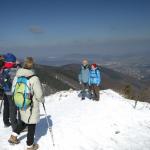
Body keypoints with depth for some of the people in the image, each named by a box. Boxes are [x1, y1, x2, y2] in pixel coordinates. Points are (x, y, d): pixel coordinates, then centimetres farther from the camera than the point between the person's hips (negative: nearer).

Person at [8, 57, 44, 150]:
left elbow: (14, 89, 5)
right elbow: (39, 95, -18)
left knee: (24, 121, 29)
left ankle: (13, 136, 28)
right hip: (31, 107, -6)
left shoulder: (17, 76, -5)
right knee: (31, 125, 12)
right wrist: (42, 100, 4)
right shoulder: (34, 78, -23)